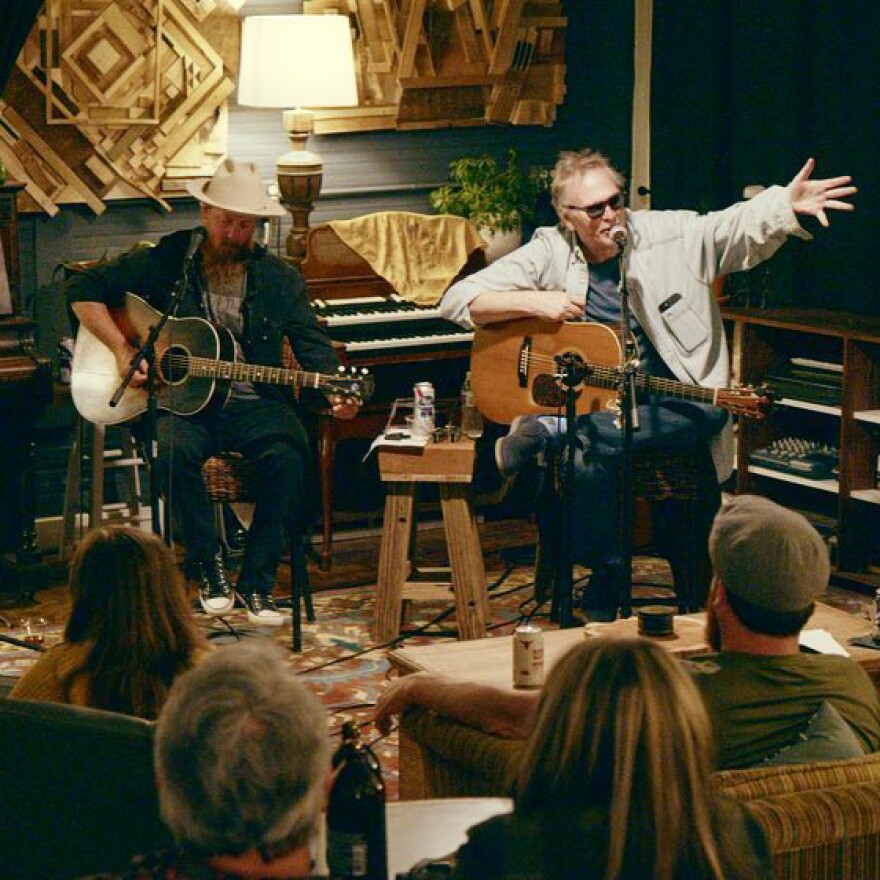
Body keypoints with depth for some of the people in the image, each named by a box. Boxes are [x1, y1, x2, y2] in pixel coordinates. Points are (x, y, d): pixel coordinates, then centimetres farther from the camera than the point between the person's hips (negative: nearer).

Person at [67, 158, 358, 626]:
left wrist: (335, 393, -16)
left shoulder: (280, 279, 8)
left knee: (286, 456, -30)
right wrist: (123, 351, -8)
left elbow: (312, 343, 5)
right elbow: (84, 291, 4)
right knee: (175, 451, -35)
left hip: (254, 402, 1)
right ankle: (208, 566, -15)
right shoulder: (166, 262, 3)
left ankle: (257, 582, -16)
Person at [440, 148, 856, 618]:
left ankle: (551, 432, -31)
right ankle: (606, 585, -11)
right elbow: (458, 300, -2)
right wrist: (534, 302, -17)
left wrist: (787, 205, -30)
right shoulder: (549, 254, 1)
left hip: (670, 401, 2)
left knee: (709, 413, -32)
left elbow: (740, 226, -9)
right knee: (590, 462, -34)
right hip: (585, 399, -2)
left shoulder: (667, 235, 2)